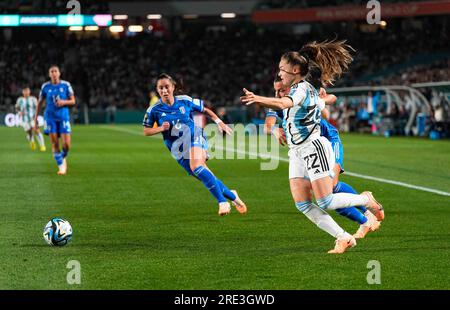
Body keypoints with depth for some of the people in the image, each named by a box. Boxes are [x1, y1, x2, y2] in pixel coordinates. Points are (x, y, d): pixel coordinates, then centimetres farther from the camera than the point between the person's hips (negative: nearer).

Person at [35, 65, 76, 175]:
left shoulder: (66, 85, 0)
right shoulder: (45, 87, 3)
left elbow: (73, 101, 5)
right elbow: (40, 103, 11)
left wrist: (64, 102, -16)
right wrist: (36, 118, 9)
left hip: (63, 117, 0)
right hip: (50, 118, 0)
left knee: (66, 144, -7)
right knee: (54, 143, -6)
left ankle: (63, 158, 25)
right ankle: (61, 166, 6)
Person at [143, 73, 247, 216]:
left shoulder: (185, 101, -2)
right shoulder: (154, 110, -3)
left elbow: (205, 110, 13)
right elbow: (146, 131, 4)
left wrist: (219, 122, 1)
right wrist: (161, 128, -14)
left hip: (194, 137, -2)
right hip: (177, 149, 3)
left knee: (196, 166, -32)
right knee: (205, 176, -2)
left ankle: (222, 202, -32)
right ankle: (232, 196, 20)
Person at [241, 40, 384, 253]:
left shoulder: (302, 88, -16)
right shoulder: (297, 89, 15)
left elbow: (284, 103, -38)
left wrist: (259, 99, -53)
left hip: (313, 148, -9)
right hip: (297, 152, 10)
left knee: (325, 202, -10)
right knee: (303, 205, -2)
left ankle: (366, 200, 16)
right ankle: (344, 238, 3)